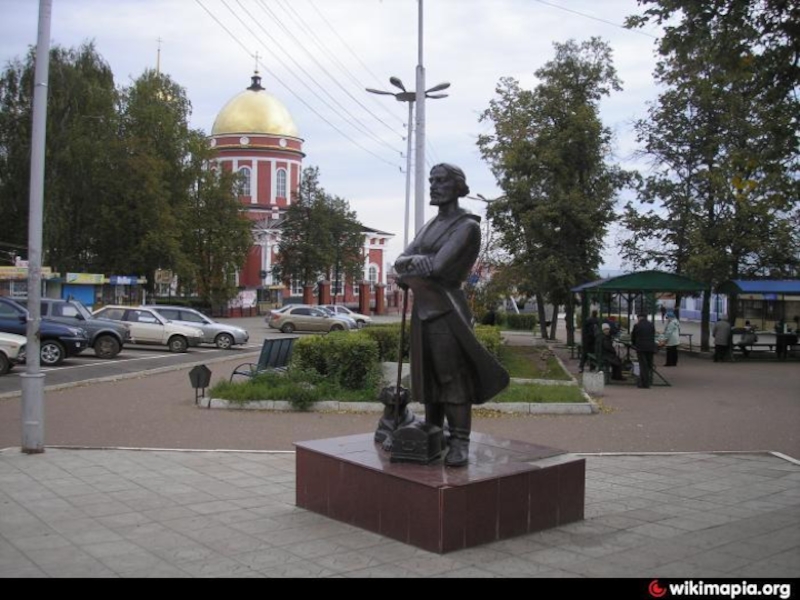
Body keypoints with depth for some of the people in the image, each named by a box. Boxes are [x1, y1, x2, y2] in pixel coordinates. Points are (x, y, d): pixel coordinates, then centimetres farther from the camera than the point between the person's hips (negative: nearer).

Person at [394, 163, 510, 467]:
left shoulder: (467, 226, -8)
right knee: (428, 376, 10)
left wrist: (411, 265, -2)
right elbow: (400, 263, 8)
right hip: (422, 309, 8)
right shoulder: (430, 226, 17)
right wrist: (417, 269, -13)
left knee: (453, 376, -7)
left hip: (447, 309, -7)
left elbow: (438, 267, -19)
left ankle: (459, 443, -3)